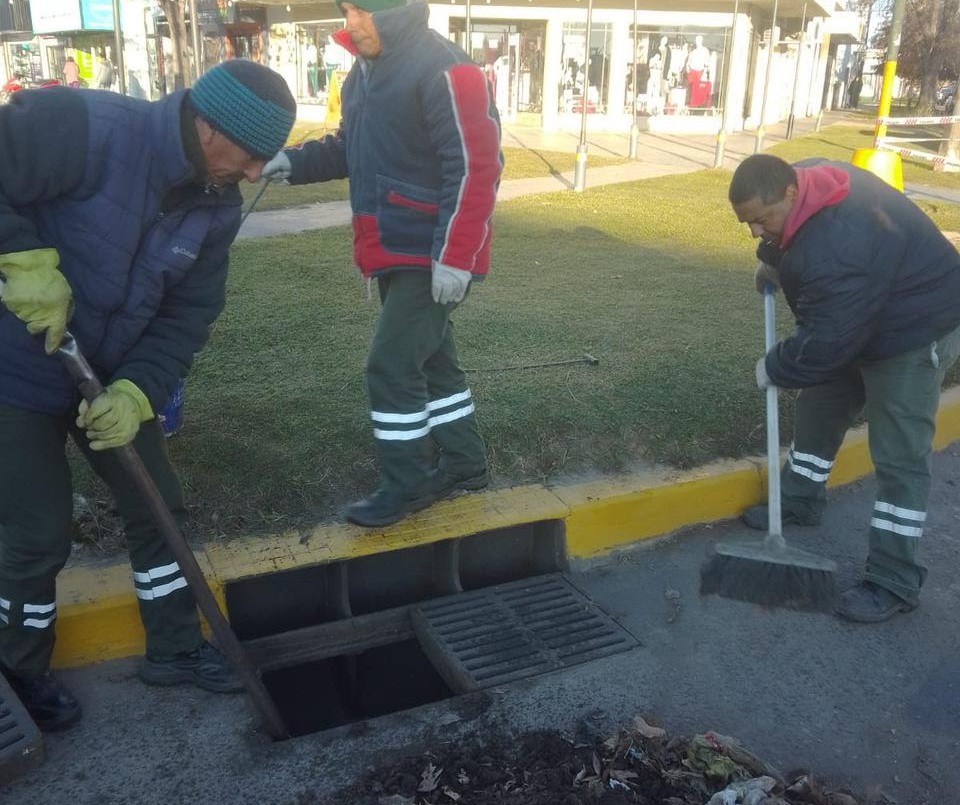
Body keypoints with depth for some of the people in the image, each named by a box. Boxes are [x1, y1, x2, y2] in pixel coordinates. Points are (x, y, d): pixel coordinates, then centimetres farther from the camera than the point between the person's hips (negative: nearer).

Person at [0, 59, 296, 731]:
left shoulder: (218, 206, -7)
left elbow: (188, 314, -7)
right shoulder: (85, 128, -27)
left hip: (113, 374, 6)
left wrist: (138, 390, -20)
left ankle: (175, 648, 31)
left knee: (158, 506, 10)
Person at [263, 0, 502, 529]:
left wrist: (455, 256, -25)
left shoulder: (444, 70, -17)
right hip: (394, 251, 10)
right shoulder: (365, 71, 14)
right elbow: (352, 148, 22)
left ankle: (405, 487, 9)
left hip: (432, 256, -9)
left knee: (391, 366, -7)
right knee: (430, 359, 16)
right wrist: (293, 162, 4)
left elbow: (475, 168, -21)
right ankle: (463, 465, 31)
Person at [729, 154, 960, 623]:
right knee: (818, 408, 18)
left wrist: (774, 369, -17)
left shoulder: (838, 246, -40)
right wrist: (773, 263, 4)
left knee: (898, 456, -9)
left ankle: (894, 583, -3)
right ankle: (799, 501, 38)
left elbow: (825, 342, -33)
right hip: (860, 320, 10)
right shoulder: (805, 180, -9)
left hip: (915, 330, -10)